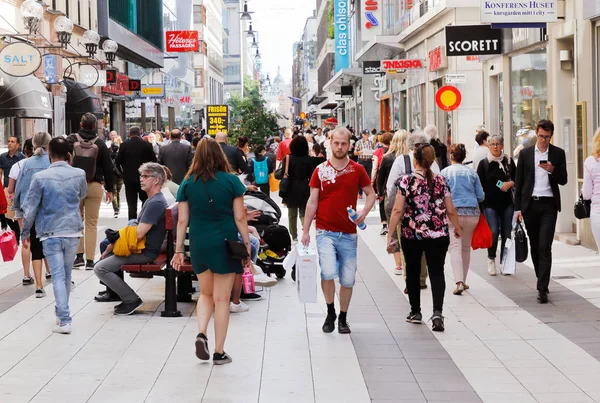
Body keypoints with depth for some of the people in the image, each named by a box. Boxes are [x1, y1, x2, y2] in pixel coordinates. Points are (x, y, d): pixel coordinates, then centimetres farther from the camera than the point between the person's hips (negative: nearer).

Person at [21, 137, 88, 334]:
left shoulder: (40, 177, -11)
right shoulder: (79, 174, -3)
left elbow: (30, 208, -7)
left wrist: (25, 233, 7)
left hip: (51, 233, -3)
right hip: (73, 230, 3)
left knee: (58, 276, -3)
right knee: (67, 275, 17)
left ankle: (64, 320, -10)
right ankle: (61, 312, 31)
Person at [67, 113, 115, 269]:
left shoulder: (71, 140, -5)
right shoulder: (100, 144, -4)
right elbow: (108, 167, 1)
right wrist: (109, 189, 10)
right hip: (95, 187, 0)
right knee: (91, 224, 5)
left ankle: (79, 255, 6)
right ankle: (90, 260, 4)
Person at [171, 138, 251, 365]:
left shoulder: (188, 184, 1)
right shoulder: (231, 181, -5)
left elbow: (182, 220, 2)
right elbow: (240, 218, -5)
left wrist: (178, 250, 9)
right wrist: (247, 245, 2)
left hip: (199, 244, 2)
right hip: (225, 244, -2)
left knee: (206, 293, 21)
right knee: (222, 299, 5)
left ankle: (201, 333, -1)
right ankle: (219, 352, 9)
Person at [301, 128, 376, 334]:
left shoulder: (357, 170, 3)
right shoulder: (320, 170, 2)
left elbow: (371, 194, 11)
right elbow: (312, 202, 5)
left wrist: (363, 213, -9)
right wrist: (305, 230, 3)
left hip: (348, 233, 2)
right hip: (325, 232, -2)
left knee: (348, 279, 6)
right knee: (328, 272, -20)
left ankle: (343, 318, 24)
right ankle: (330, 312, 3)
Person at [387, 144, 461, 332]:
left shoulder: (407, 181, -7)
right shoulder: (440, 181, 0)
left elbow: (397, 210, -10)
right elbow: (450, 211, 4)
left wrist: (390, 234, -4)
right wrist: (457, 228, 21)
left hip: (411, 234, -1)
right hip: (438, 235, 1)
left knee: (413, 272, 17)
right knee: (437, 272, 3)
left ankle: (415, 312, 27)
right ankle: (437, 312, -16)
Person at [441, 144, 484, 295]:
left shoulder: (445, 172, 0)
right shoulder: (472, 172, 8)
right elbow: (481, 196, 8)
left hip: (453, 212, -3)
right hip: (472, 213, 3)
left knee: (455, 247, -6)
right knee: (466, 247, 15)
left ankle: (459, 282, -21)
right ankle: (463, 281, 23)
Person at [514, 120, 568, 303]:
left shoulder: (558, 153, 5)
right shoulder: (525, 153, 7)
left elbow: (563, 180, 3)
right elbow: (519, 182, 8)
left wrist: (552, 170, -16)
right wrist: (518, 208, 3)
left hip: (548, 205, -2)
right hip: (530, 204, 2)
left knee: (544, 247, -11)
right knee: (535, 246, 8)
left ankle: (542, 289, -12)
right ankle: (542, 281, 23)